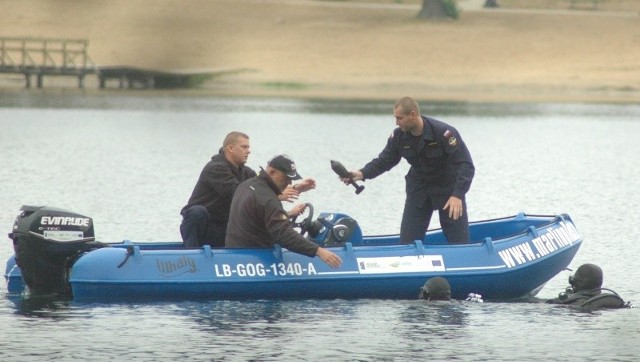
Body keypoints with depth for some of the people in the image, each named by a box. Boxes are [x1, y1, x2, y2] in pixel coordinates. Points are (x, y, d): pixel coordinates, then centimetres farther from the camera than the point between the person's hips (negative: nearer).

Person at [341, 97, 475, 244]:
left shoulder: (444, 133, -27)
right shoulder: (399, 136, -11)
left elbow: (466, 165, -28)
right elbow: (385, 160, 1)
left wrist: (458, 195, -38)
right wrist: (362, 174, -17)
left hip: (447, 187, -5)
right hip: (418, 188, 5)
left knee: (460, 243, -4)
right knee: (407, 242, 1)